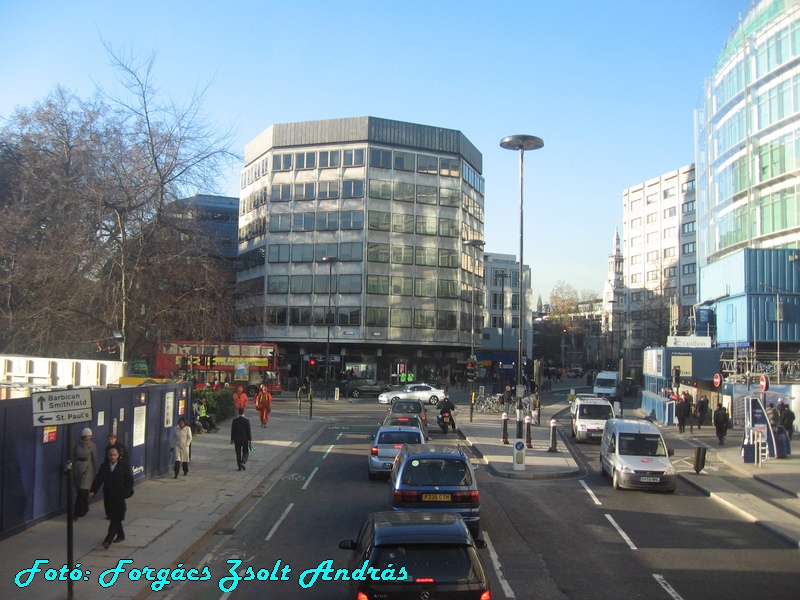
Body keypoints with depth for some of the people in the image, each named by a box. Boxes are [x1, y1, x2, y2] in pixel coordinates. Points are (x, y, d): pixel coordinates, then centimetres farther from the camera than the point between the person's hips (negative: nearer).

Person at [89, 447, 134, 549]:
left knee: (115, 519, -9)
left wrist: (126, 493, -13)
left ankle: (108, 540, -12)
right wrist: (93, 491, -8)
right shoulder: (104, 466, 6)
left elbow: (130, 481, -3)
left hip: (120, 496, -4)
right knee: (113, 517, 13)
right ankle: (120, 535, 31)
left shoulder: (124, 466, -4)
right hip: (108, 497, 4)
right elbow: (98, 479, 4)